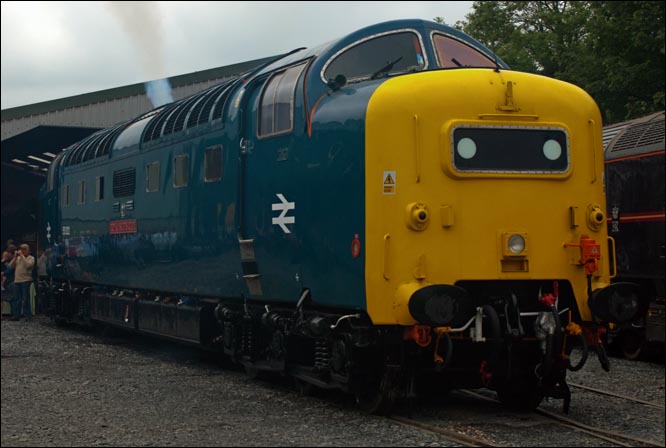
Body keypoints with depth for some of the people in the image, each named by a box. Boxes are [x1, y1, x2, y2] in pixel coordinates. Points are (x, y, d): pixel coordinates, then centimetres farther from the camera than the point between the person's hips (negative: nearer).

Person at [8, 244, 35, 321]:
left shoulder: (31, 258, 2)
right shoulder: (18, 258, 18)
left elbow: (28, 265, -18)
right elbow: (11, 266, 10)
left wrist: (22, 256, -13)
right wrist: (15, 257, 1)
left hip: (26, 280, -5)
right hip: (17, 280, 5)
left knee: (26, 299, -5)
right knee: (17, 299, 7)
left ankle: (27, 315, -1)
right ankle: (16, 315, 11)